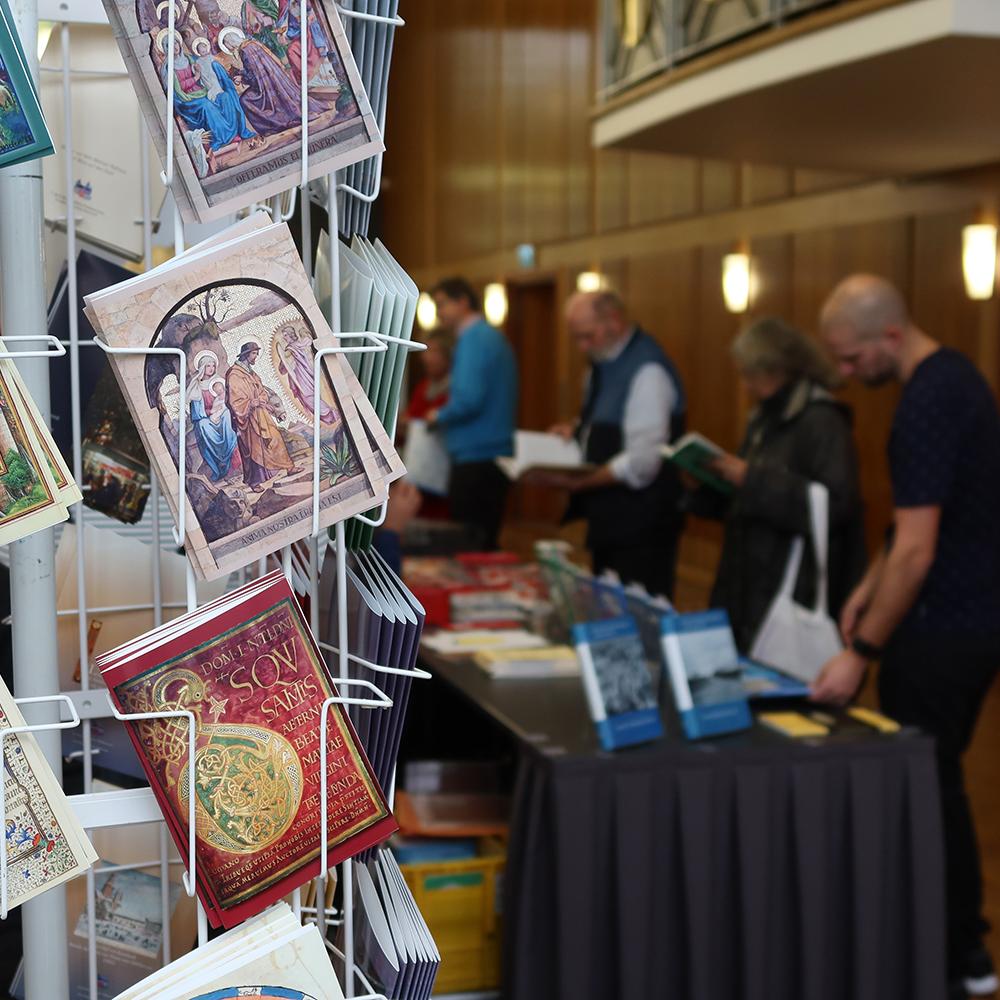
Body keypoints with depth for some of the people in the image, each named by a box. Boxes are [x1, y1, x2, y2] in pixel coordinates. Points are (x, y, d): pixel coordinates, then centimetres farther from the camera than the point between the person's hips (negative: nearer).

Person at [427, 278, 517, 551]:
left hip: (475, 457, -10)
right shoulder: (494, 336, 17)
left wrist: (439, 416, -5)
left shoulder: (473, 340, -13)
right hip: (498, 454, 10)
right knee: (485, 542, 12)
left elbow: (468, 400, -23)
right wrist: (447, 414, 16)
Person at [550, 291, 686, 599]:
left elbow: (642, 463, -22)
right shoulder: (604, 363, 9)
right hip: (608, 521, 9)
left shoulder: (647, 370, -19)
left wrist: (582, 481, -20)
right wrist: (577, 430, 4)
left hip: (639, 527, -9)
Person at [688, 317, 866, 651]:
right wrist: (710, 482, 3)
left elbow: (835, 503, -24)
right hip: (750, 586, 8)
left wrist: (751, 479, -23)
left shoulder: (822, 422, -13)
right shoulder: (763, 420, 14)